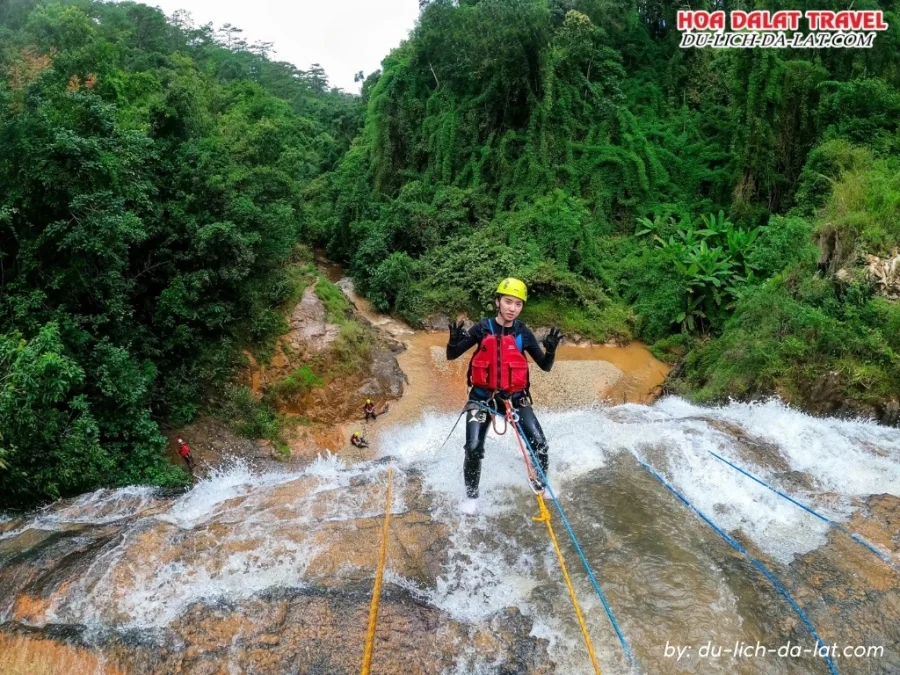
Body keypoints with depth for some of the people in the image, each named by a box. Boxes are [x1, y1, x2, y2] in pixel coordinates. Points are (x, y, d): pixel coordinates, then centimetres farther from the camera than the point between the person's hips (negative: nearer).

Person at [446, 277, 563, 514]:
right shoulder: (482, 329, -7)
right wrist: (454, 341, -25)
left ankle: (540, 487, 22)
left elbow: (545, 366, 1)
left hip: (515, 397, 2)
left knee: (540, 445, -7)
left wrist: (551, 350, -20)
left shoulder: (523, 333, -3)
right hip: (482, 396, -1)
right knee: (474, 449, -13)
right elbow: (452, 356, -3)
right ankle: (471, 495, 13)